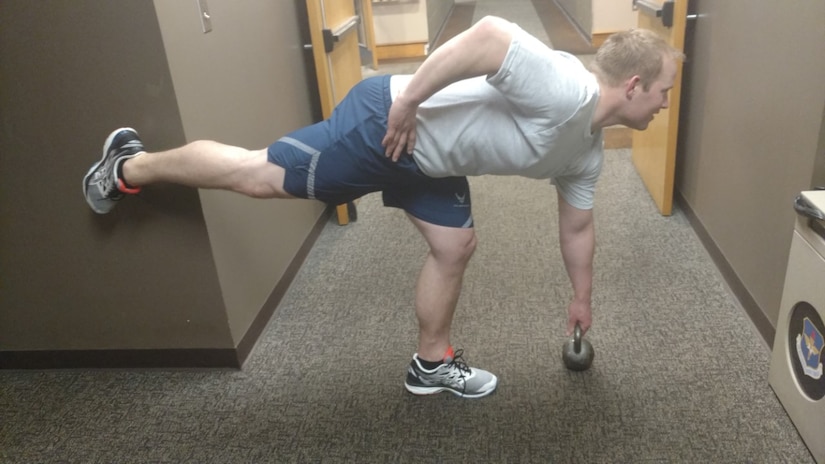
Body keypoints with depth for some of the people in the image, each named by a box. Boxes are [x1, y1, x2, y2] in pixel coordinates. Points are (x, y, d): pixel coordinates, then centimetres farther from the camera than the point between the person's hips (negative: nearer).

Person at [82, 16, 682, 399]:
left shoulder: (585, 152, 8)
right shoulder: (565, 92, -24)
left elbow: (577, 226, 20)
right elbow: (487, 35, -36)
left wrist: (582, 299, 28)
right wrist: (407, 101, -29)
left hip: (432, 158, 10)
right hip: (387, 125, -9)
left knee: (455, 248, 11)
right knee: (257, 176, -2)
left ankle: (432, 363, 30)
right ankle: (131, 166, 20)